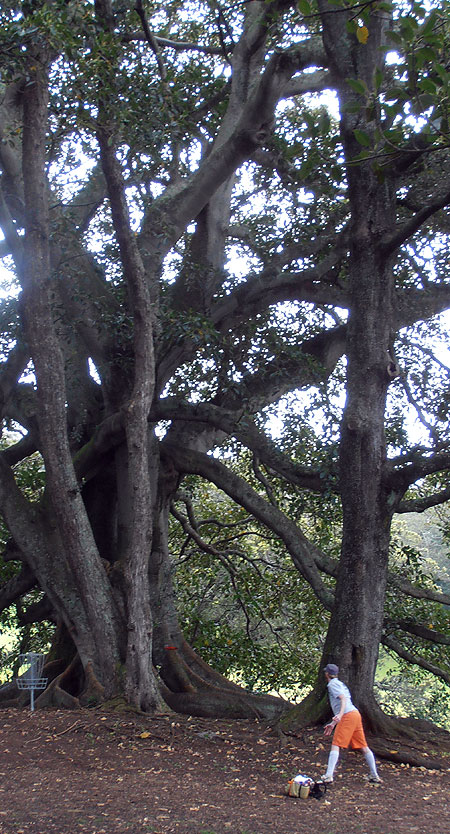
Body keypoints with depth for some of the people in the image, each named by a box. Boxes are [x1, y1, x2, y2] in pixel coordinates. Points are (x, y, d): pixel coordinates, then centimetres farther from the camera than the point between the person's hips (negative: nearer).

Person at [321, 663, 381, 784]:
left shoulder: (332, 684, 0)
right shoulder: (339, 683, 26)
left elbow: (344, 698, -16)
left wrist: (340, 715, -31)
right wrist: (333, 723, 33)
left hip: (348, 715, -9)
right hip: (355, 714, 9)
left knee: (335, 745, -10)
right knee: (363, 747, 11)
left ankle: (328, 775, -17)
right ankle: (374, 775, 14)